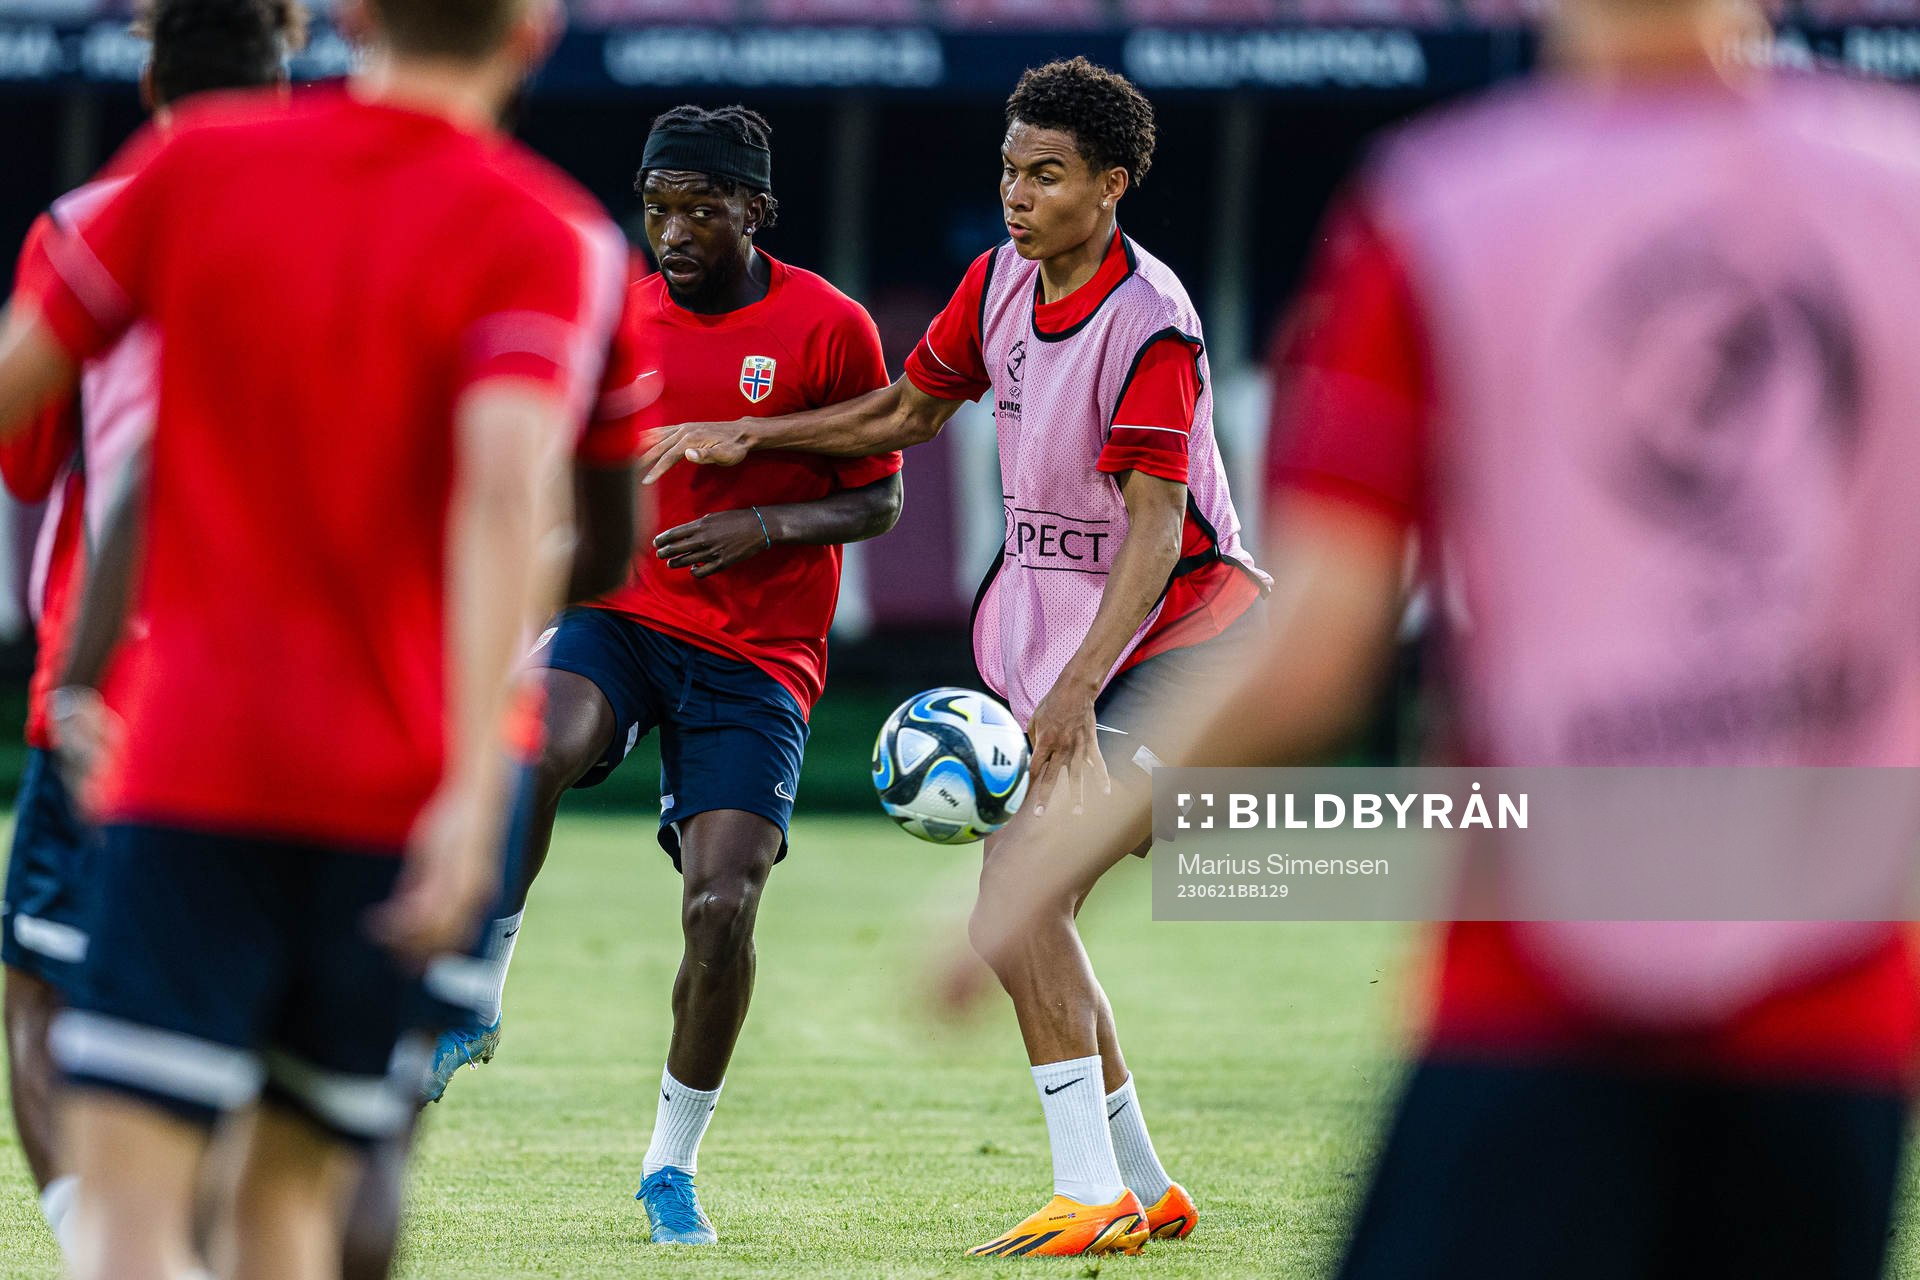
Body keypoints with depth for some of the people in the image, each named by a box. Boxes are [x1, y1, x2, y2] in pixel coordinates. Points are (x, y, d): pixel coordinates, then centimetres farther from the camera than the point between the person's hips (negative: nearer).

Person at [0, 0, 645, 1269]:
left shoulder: (196, 164, 4)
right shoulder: (548, 238, -2)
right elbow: (509, 488, -18)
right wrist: (478, 789, -25)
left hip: (194, 768, 0)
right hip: (395, 785, 1)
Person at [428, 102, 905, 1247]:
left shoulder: (830, 328, -4)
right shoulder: (617, 317, 7)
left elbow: (879, 501, 0)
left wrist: (765, 527, -16)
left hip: (758, 656, -2)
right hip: (622, 612, 2)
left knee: (722, 908, -12)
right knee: (536, 745, -33)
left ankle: (674, 1164, 9)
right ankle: (476, 1004, -17)